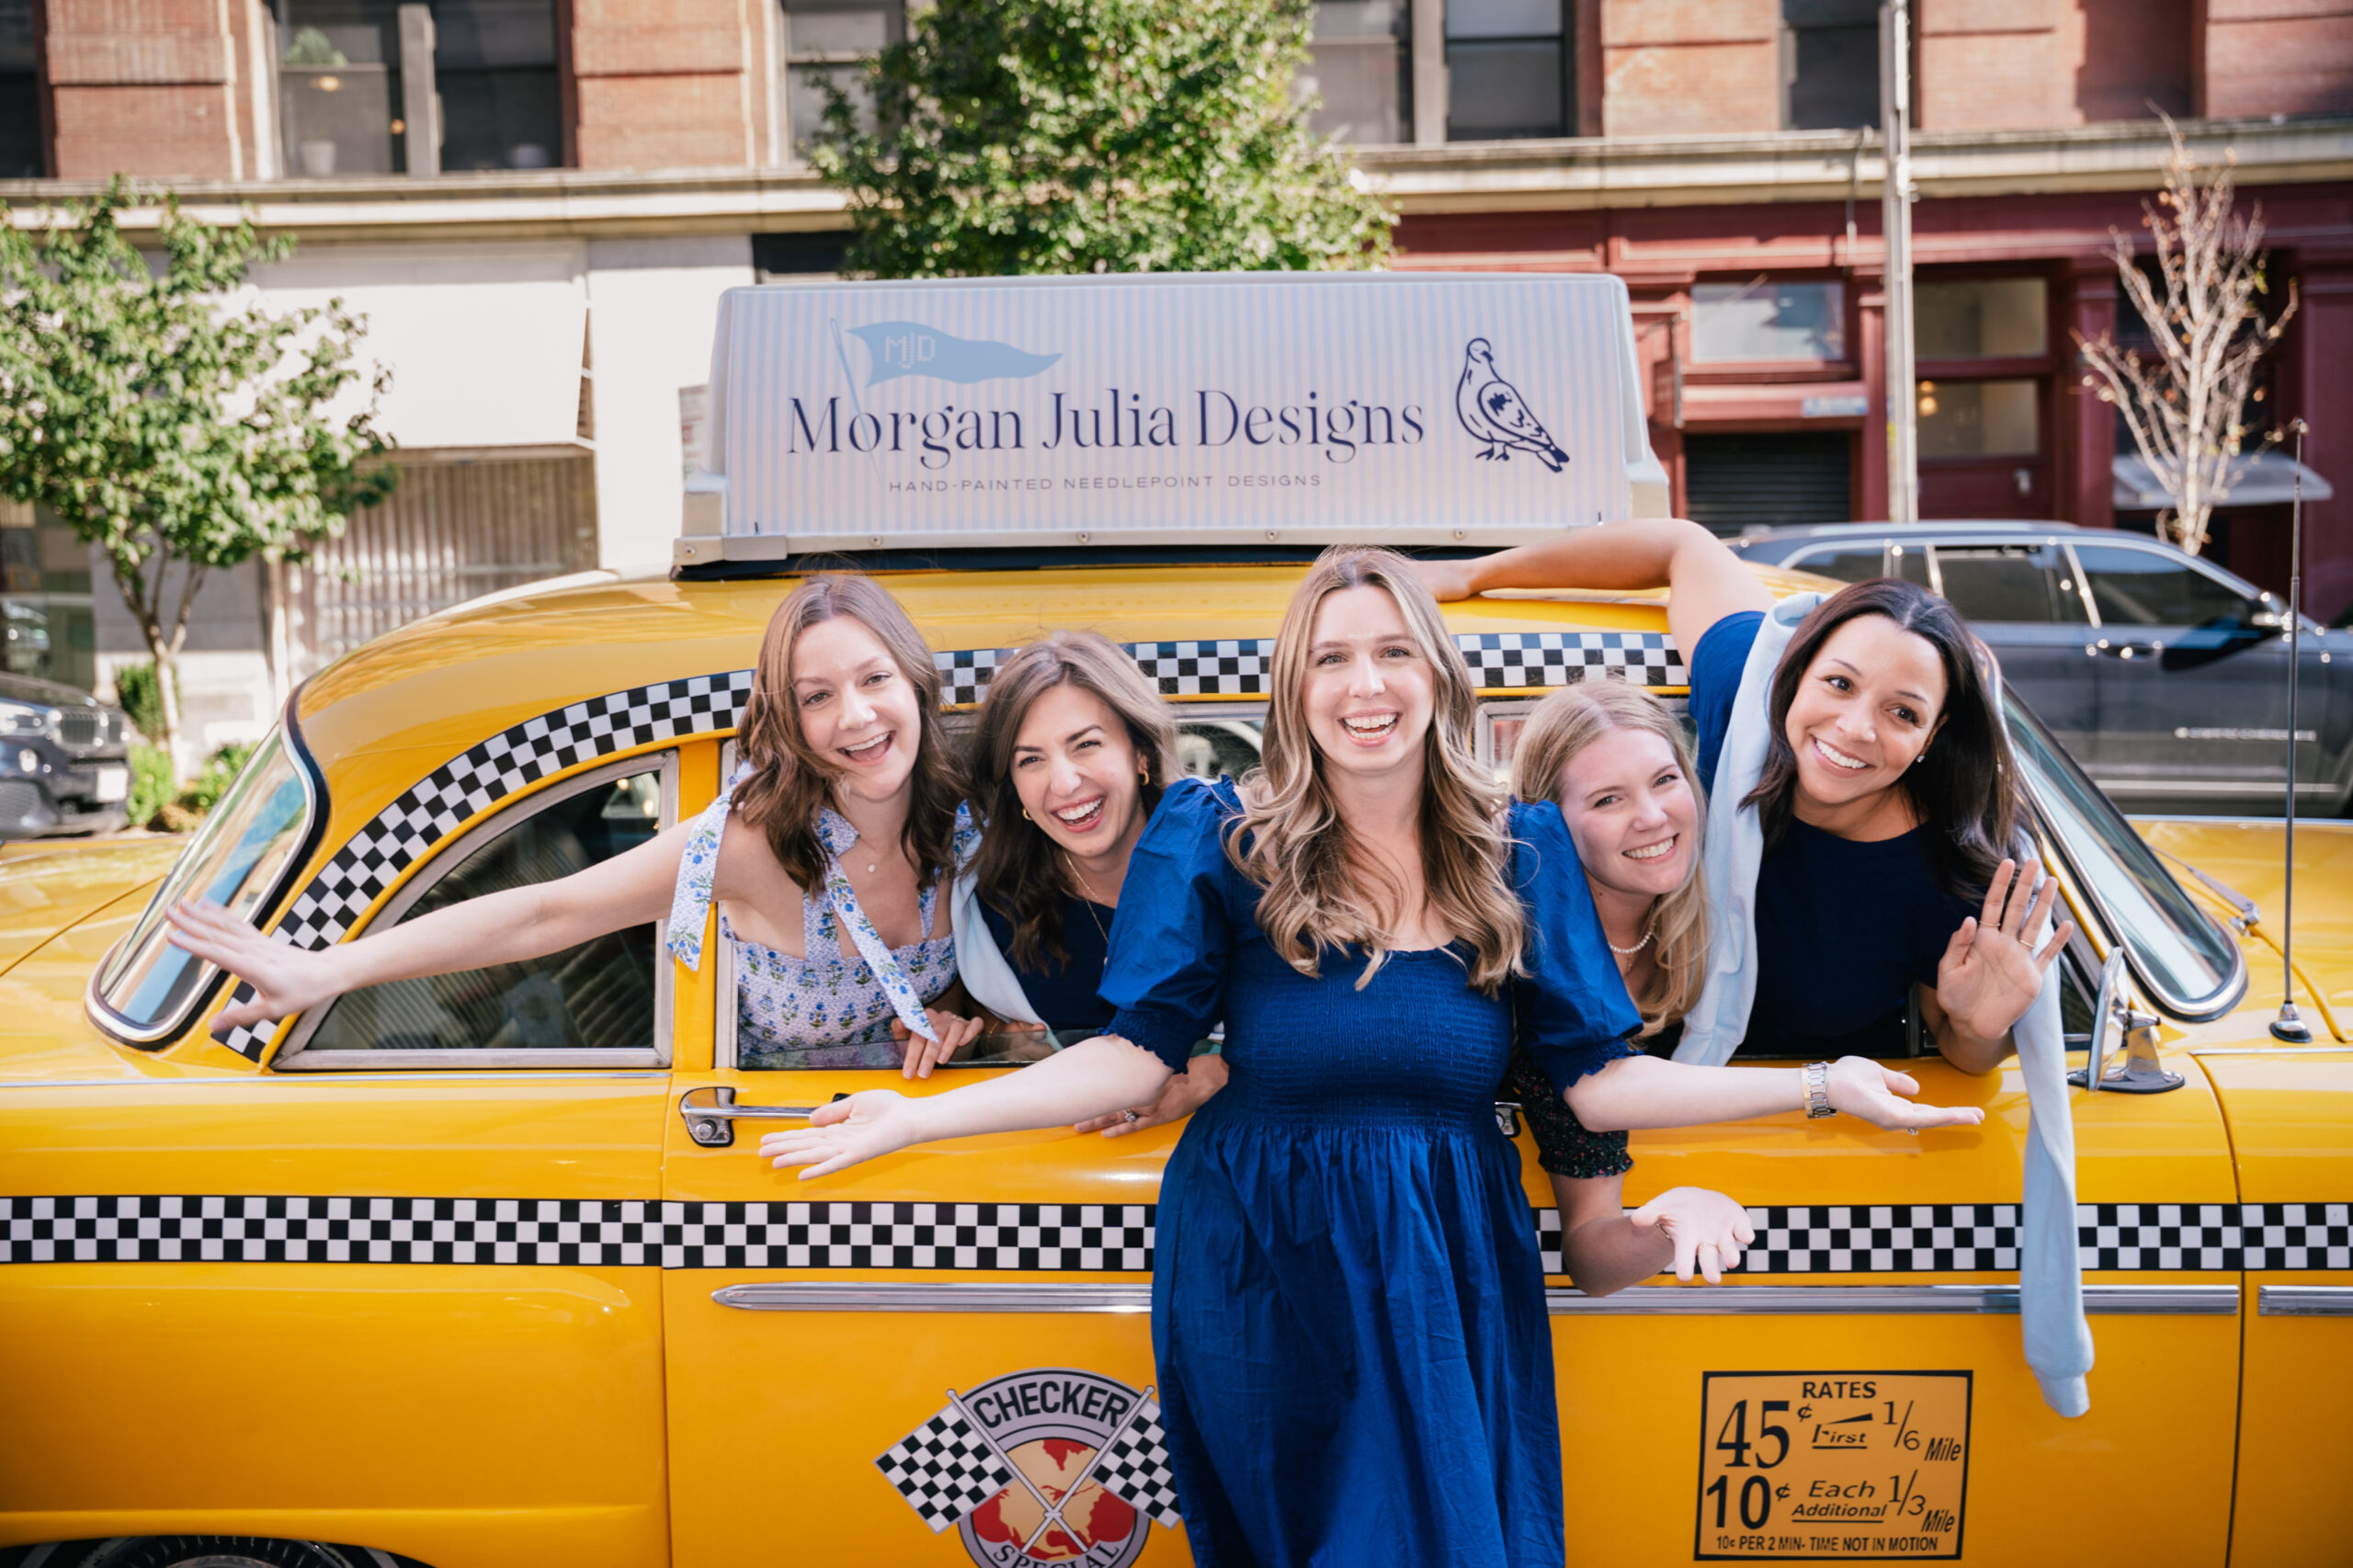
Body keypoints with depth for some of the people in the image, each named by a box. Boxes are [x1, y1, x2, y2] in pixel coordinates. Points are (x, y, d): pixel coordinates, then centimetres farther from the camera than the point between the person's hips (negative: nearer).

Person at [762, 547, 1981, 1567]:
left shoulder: (1520, 849, 4)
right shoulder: (1217, 837, -3)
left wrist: (1821, 1086, -2)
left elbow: (1595, 1082, 3)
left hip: (1450, 1267, 2)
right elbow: (1139, 1057, -6)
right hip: (1264, 1270, -2)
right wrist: (916, 1117, -14)